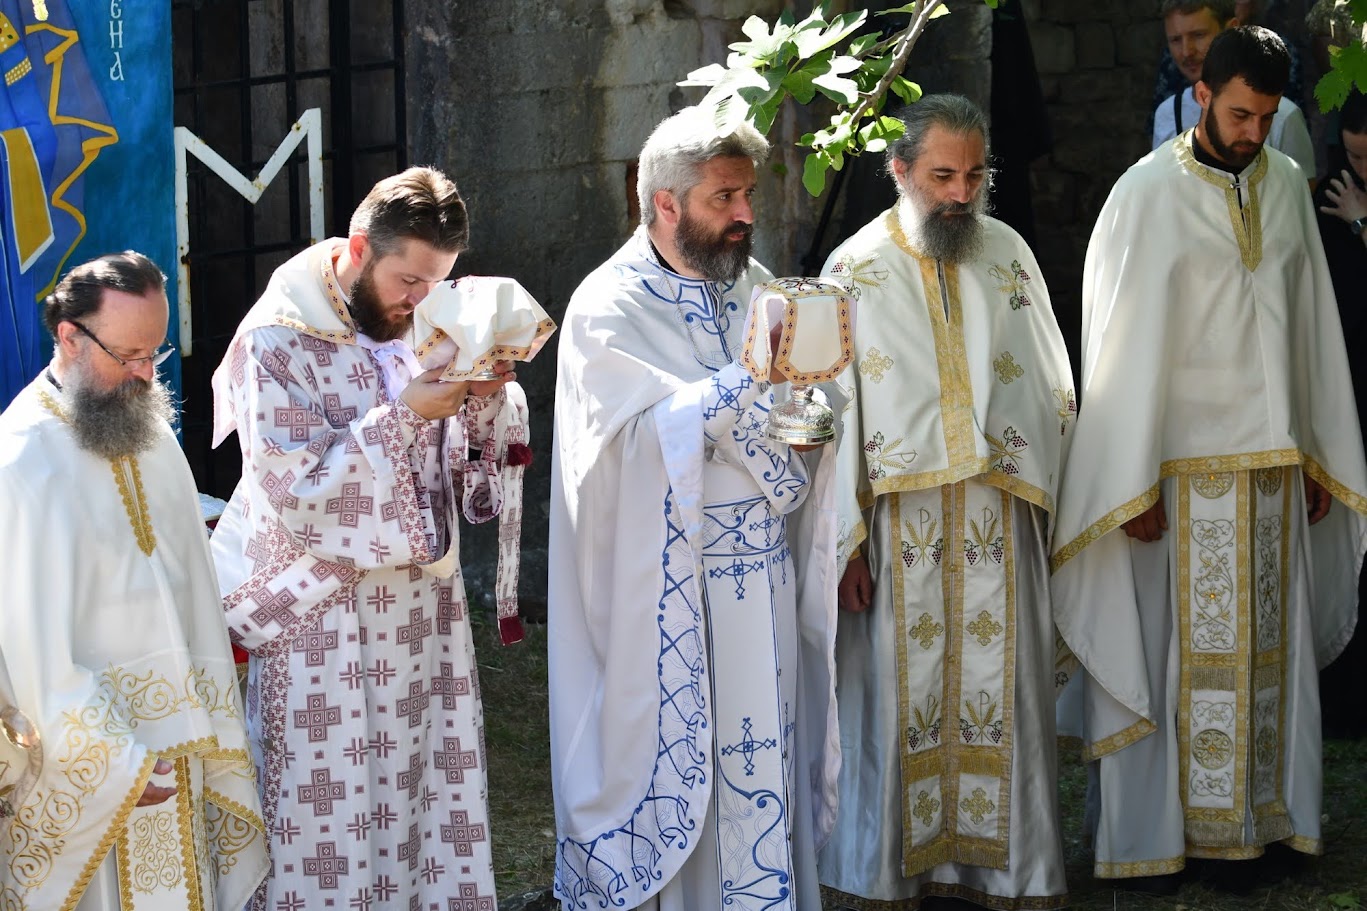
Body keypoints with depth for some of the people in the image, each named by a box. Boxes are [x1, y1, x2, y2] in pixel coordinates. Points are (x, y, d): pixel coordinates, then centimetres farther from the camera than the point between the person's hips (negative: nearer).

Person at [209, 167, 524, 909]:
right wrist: (405, 417, -22)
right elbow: (298, 490, -18)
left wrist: (488, 396, -12)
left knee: (431, 782, 9)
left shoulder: (419, 321, 4)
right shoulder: (277, 341, -12)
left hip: (424, 597, 6)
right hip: (323, 617, -5)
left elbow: (476, 455, 9)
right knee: (330, 803, 0)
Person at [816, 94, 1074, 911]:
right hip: (900, 522, -2)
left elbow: (1054, 387, 11)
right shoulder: (856, 270, -1)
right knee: (898, 695, 2)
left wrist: (1053, 503, 6)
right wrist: (847, 538, -9)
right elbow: (833, 412, -3)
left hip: (1002, 520, 2)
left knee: (1005, 696, 4)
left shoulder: (1010, 254, 7)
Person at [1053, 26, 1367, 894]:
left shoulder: (1287, 185, 6)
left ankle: (1259, 816, 18)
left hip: (1272, 463, 5)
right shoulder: (1149, 195, -9)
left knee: (1267, 646, 9)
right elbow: (1121, 348, -10)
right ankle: (1153, 832, 9)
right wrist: (1135, 486, -12)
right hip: (1184, 470, -5)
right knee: (1181, 651, 0)